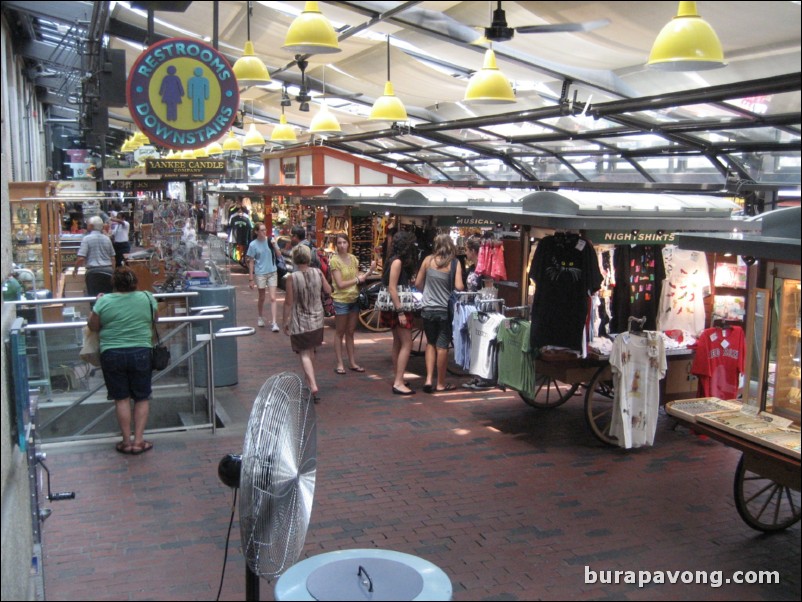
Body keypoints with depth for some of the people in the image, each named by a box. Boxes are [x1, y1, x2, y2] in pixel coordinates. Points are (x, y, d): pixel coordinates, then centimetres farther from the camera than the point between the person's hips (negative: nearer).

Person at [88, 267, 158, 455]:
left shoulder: (104, 301, -6)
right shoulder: (147, 298, -2)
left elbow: (93, 326, 4)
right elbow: (155, 319, 14)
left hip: (112, 355, 0)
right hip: (140, 353, 0)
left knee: (122, 398, 8)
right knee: (142, 398, 10)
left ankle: (126, 441, 12)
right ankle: (138, 440, 7)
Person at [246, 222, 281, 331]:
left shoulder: (271, 240, -1)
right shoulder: (253, 244, -7)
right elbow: (251, 262, -4)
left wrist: (274, 246, -16)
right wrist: (251, 278, -5)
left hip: (272, 272, 1)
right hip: (260, 273, -1)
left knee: (272, 298, -5)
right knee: (262, 298, 13)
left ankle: (274, 323, -7)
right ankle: (260, 317, 36)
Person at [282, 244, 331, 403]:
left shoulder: (292, 278, -18)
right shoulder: (318, 273, -6)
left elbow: (288, 302, -14)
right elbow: (328, 290, 8)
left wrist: (285, 321, -4)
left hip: (299, 322, -5)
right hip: (317, 320, 5)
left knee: (305, 354, -2)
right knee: (311, 351, 22)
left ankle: (313, 386, -17)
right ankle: (310, 379, 38)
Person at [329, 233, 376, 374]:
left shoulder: (353, 258, 6)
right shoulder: (334, 261, -11)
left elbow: (360, 279, 4)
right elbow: (340, 284, -16)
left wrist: (369, 271, -9)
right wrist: (357, 279, -12)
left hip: (354, 298, 5)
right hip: (341, 300, -5)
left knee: (350, 332, 13)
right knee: (340, 333, 4)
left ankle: (352, 362, 19)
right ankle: (340, 364, 9)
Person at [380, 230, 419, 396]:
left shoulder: (399, 261, 11)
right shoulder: (397, 261, -16)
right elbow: (392, 288, -21)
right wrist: (401, 312, -23)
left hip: (398, 307, 10)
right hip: (397, 308, -10)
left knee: (398, 343, 14)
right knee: (407, 344, -10)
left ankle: (397, 379, 22)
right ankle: (398, 383, -11)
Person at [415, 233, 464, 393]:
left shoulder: (428, 260, 0)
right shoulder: (455, 263, -8)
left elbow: (417, 284, 4)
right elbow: (459, 287, -15)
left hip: (427, 309, 2)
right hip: (445, 310, -2)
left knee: (431, 343, 18)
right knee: (442, 346, 7)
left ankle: (429, 379, 8)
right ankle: (441, 383, 16)